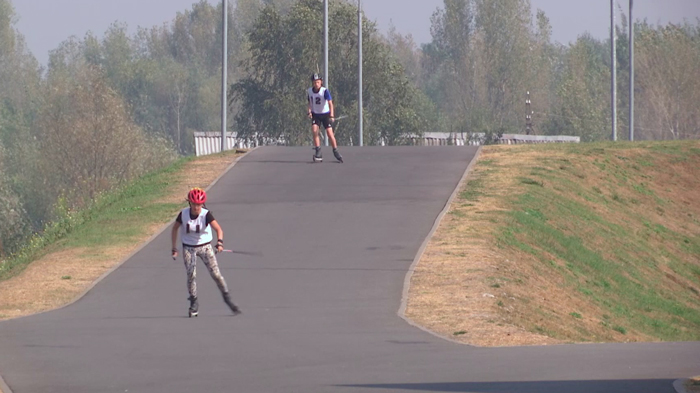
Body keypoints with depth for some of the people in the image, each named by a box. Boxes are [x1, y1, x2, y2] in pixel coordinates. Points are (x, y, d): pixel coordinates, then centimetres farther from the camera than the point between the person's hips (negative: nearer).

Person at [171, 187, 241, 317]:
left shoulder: (206, 214, -19)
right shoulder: (183, 214, -12)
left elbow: (218, 229, -27)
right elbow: (175, 228, 3)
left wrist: (220, 242, -46)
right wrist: (174, 249, 4)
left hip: (205, 246, -1)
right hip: (188, 247, 1)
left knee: (216, 274, -6)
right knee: (191, 274, -11)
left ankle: (227, 298, 8)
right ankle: (193, 303, 2)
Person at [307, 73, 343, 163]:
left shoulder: (325, 91, -19)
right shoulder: (309, 91, -5)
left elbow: (330, 103, -28)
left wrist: (332, 115, -40)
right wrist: (309, 112, -6)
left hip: (326, 114, -3)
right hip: (315, 114, 3)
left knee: (330, 133, -8)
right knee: (314, 130, -17)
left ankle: (336, 152, 8)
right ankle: (318, 153, -16)